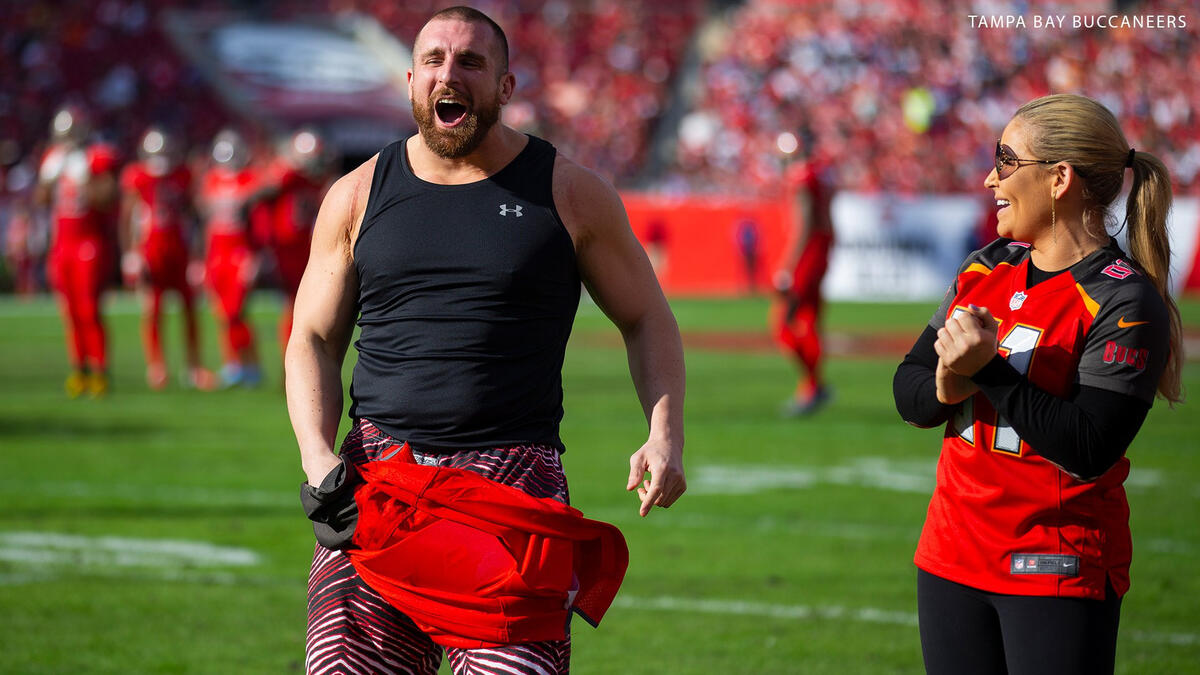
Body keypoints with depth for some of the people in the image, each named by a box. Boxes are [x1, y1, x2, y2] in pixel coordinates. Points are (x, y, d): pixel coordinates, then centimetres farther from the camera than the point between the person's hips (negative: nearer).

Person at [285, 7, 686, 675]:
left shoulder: (571, 193, 8)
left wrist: (665, 437, -1)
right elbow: (313, 341, 16)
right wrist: (318, 459, -1)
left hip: (518, 473, -2)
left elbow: (647, 320, 15)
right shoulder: (358, 197, 13)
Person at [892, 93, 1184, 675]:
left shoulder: (1124, 303, -13)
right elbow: (907, 388, 9)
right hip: (953, 556, 6)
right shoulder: (984, 270, 10)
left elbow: (1088, 451, -20)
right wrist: (946, 387, -13)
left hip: (1061, 574, -6)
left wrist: (990, 371, -24)